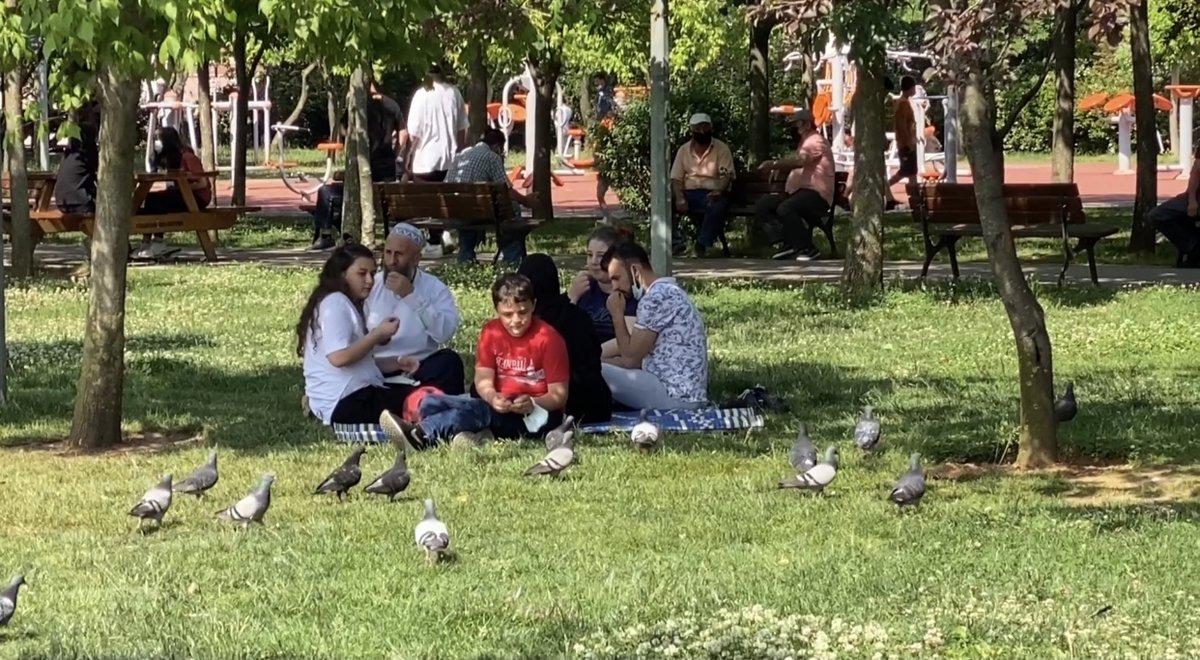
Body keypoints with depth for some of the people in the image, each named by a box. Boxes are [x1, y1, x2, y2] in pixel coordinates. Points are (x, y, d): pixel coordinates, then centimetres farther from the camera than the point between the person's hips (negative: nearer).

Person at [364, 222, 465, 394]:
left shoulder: (435, 288, 8)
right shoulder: (371, 286, 12)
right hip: (375, 370, 1)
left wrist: (411, 295, -14)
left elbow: (446, 332, -11)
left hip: (419, 370, -1)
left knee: (449, 360, -29)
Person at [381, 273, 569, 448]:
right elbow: (483, 378, 0)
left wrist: (531, 404, -28)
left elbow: (559, 395, -7)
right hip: (503, 408, 6)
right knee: (431, 403, -14)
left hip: (536, 416, -6)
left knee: (481, 410, -37)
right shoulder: (491, 332, 6)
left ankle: (420, 434, -54)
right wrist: (492, 397, -24)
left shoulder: (548, 338, -8)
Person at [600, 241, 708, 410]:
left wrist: (617, 314, -3)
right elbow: (639, 357, 16)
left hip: (676, 398, -11)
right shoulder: (667, 291, 17)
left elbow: (631, 358, -12)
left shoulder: (656, 297, -15)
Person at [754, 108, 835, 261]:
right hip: (797, 191, 10)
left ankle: (809, 249, -23)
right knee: (762, 205, -3)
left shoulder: (816, 141, -6)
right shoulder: (805, 142, 29)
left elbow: (800, 160, -24)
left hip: (816, 193, -10)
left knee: (785, 208, -35)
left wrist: (774, 164, -30)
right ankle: (790, 244, -6)